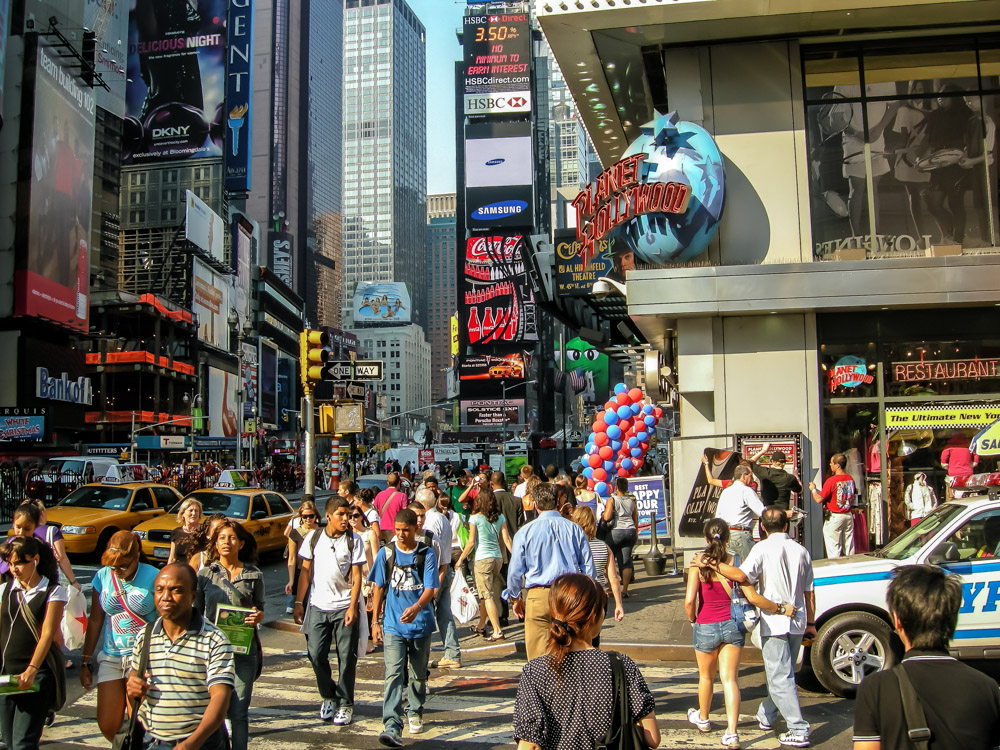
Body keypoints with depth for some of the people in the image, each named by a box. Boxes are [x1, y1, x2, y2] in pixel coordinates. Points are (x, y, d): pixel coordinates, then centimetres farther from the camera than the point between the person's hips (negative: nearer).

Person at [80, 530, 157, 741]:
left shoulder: (153, 578, -11)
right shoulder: (103, 576, 2)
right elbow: (95, 621, 11)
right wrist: (86, 662, 12)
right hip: (111, 658, 4)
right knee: (108, 726, 5)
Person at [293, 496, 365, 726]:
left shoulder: (354, 540, -3)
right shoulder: (314, 538, 4)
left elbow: (356, 575, -4)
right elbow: (306, 571, 9)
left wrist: (352, 606, -13)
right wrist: (299, 602, 4)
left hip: (344, 608, -2)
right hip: (318, 606, 2)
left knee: (347, 657, 0)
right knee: (316, 655, 1)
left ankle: (345, 704, 15)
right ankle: (328, 696, 24)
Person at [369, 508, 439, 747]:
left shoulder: (426, 554, -4)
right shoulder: (386, 553, 1)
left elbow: (430, 589, -11)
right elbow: (379, 588, 7)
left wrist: (416, 607, -31)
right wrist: (375, 621, 5)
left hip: (421, 623, 0)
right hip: (393, 626, 0)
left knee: (418, 674, 15)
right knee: (393, 674, -12)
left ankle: (414, 713, 38)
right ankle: (392, 728, -17)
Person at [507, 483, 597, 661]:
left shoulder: (524, 532, 0)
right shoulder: (574, 529, 4)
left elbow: (515, 571, 3)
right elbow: (589, 568, 6)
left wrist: (515, 598, 19)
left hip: (539, 597, -2)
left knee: (539, 657, 2)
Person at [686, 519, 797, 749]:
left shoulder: (698, 564, -14)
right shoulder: (736, 562, -9)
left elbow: (689, 600, -19)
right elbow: (753, 597, -13)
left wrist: (692, 619, 0)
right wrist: (781, 608, -1)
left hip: (706, 627, -1)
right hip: (733, 626, 1)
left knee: (706, 676, 20)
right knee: (730, 680, 5)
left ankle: (703, 719, 41)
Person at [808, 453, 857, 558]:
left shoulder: (831, 481, -17)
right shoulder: (850, 479, 3)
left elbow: (819, 499, -15)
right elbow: (854, 496, 16)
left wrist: (813, 489, 1)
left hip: (835, 517, -6)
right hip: (848, 516, 6)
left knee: (834, 549, -1)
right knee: (849, 548, 12)